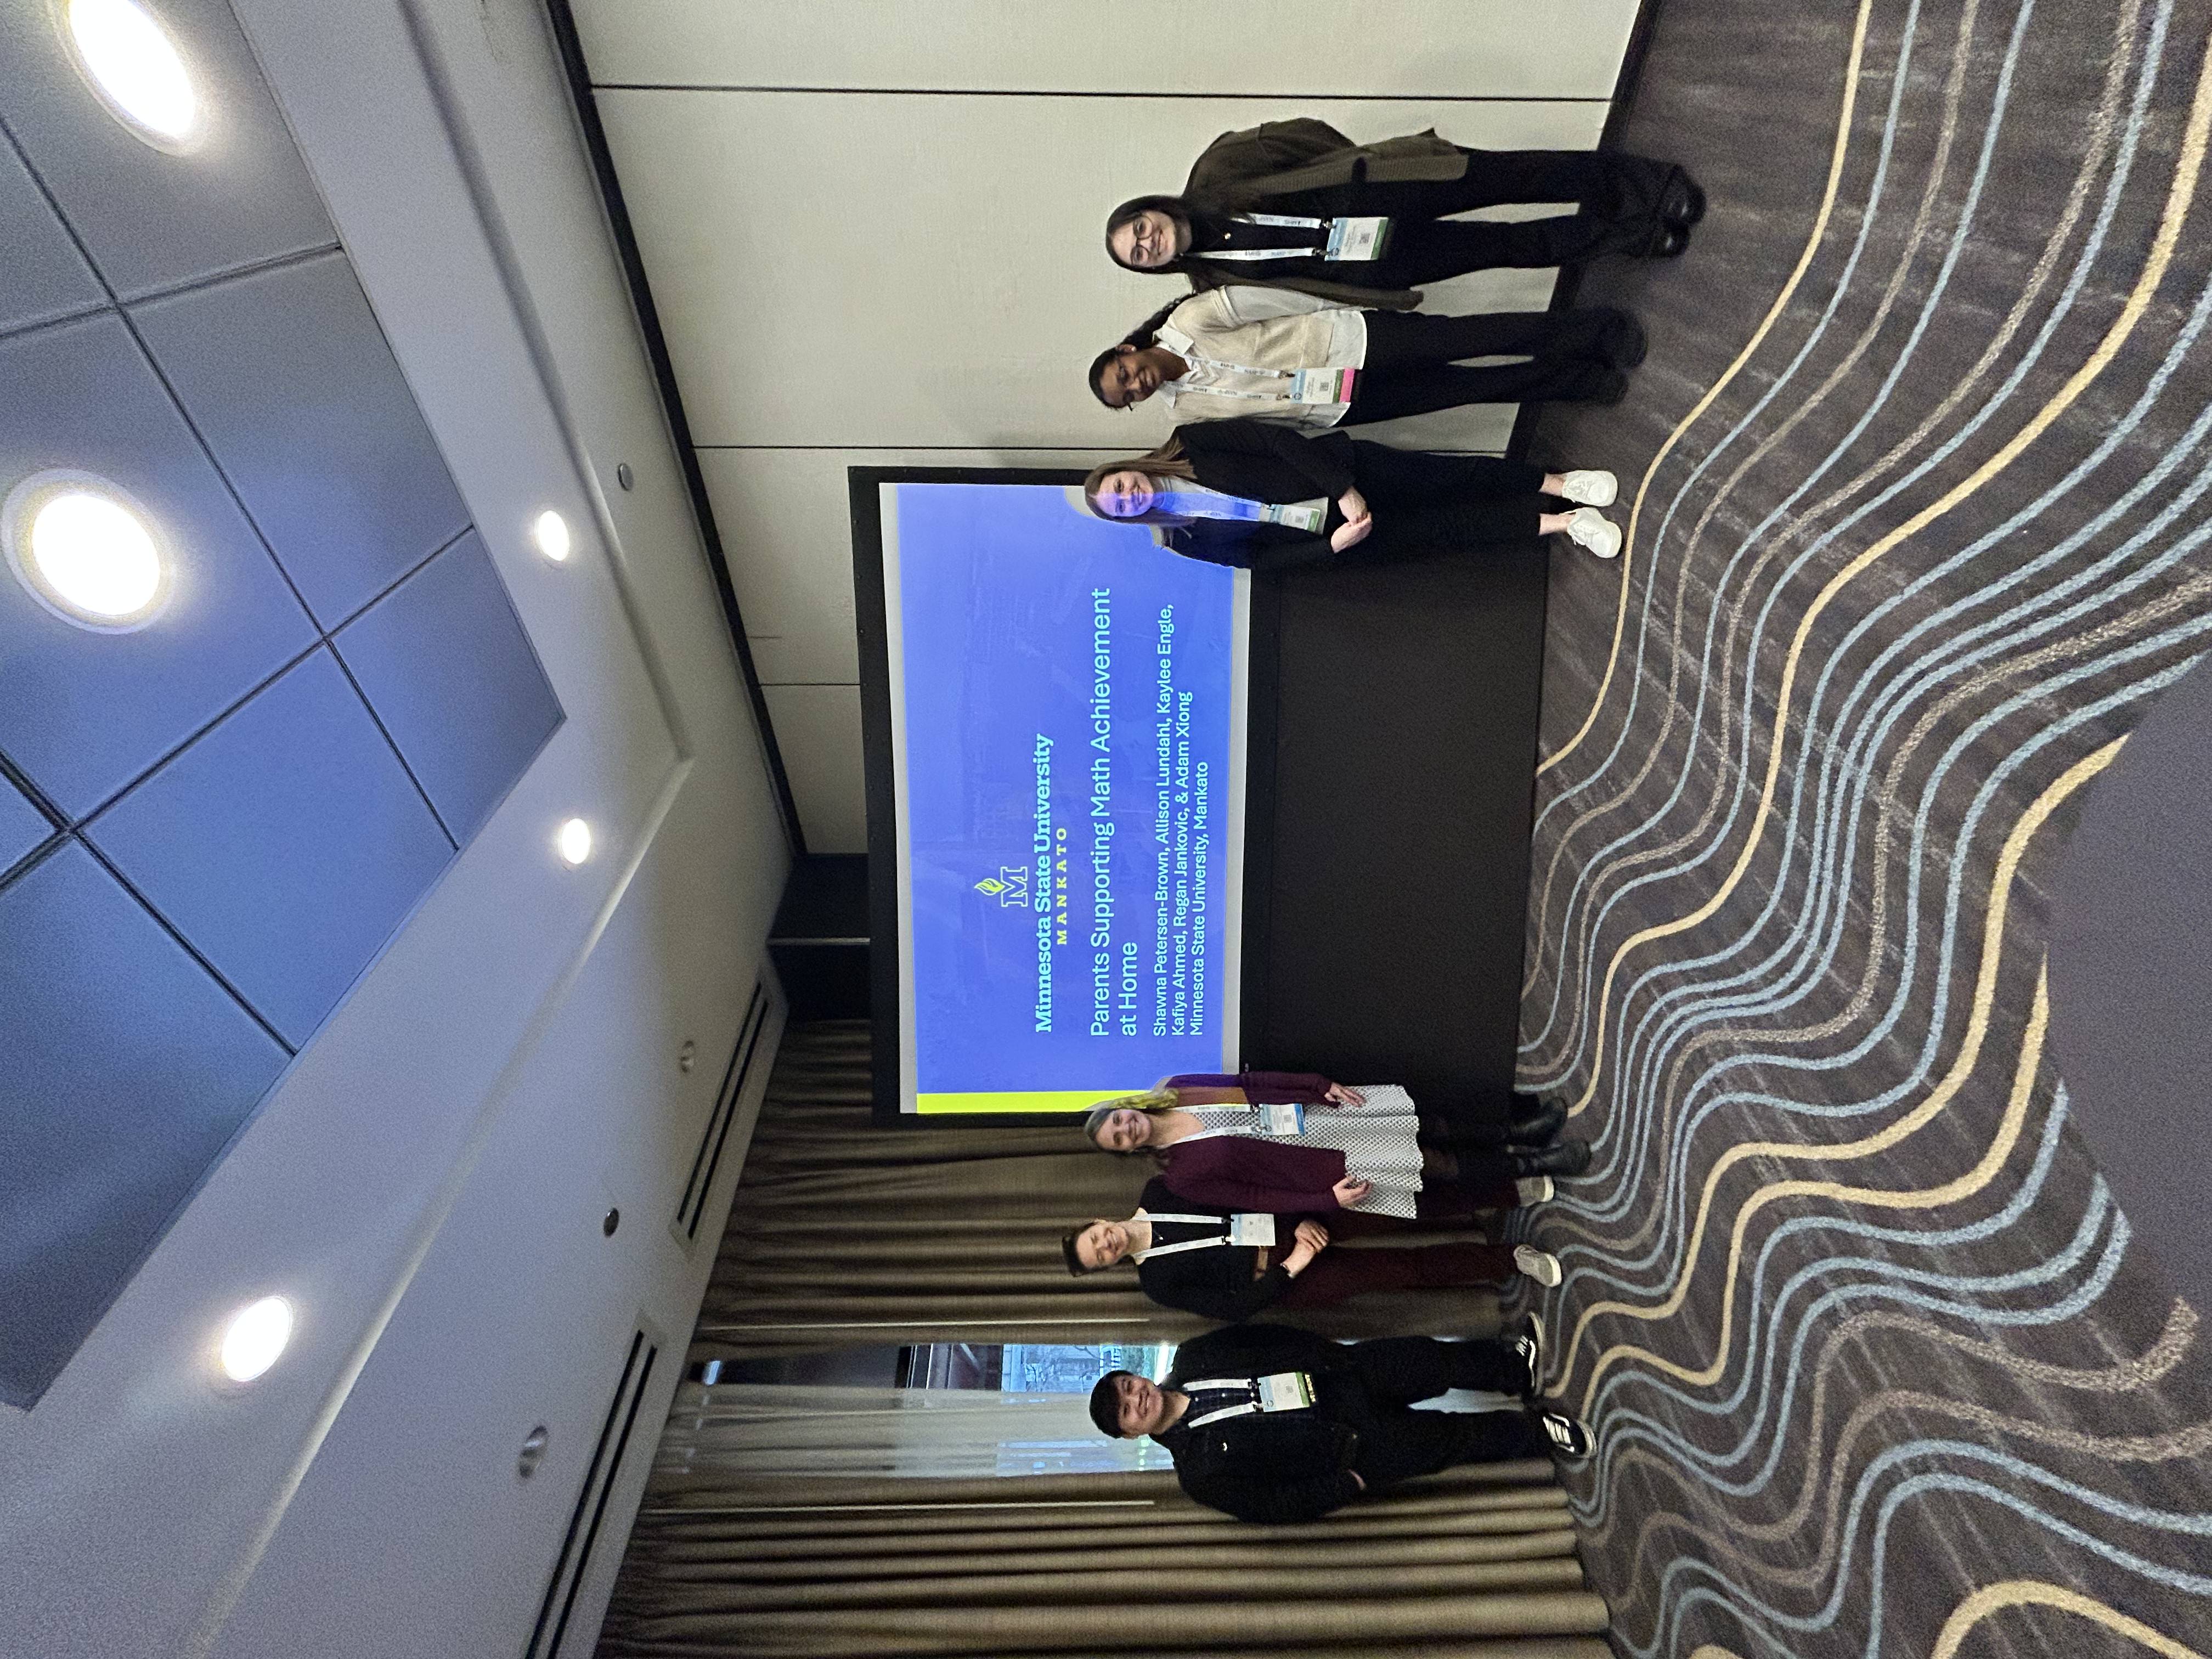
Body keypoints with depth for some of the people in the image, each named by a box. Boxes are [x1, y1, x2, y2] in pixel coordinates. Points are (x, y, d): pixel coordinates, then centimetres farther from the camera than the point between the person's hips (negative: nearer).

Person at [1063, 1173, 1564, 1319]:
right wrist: (1290, 1268, -16)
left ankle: (1509, 1193, -2)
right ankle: (1508, 1261, -3)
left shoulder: (1158, 1193, 0)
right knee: (1398, 1270, -15)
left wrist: (1299, 1218, -11)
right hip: (1279, 1279, -3)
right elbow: (1233, 1307, -10)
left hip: (1294, 1218, 3)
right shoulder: (1159, 1282, -6)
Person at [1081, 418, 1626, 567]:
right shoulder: (1191, 543, -1)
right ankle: (1558, 522, -3)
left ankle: (1558, 485, -5)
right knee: (1445, 529, -8)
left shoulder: (1190, 445, -6)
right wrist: (1335, 543, -18)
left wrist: (1344, 491, -21)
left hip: (1346, 475, -1)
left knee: (1445, 479, -16)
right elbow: (1264, 558, -3)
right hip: (1332, 531, 1)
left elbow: (1278, 440, -11)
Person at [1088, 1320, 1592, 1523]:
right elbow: (1276, 1503, -14)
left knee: (1429, 1359, -10)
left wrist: (1335, 1354, -6)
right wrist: (1350, 1484, -15)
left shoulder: (1192, 1358, -6)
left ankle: (1516, 1367, 17)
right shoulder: (1201, 1473, -15)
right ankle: (1536, 1433, 18)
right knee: (1451, 1437, -9)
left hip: (1348, 1374, 3)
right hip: (1357, 1447, -3)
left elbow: (1265, 1340, -1)